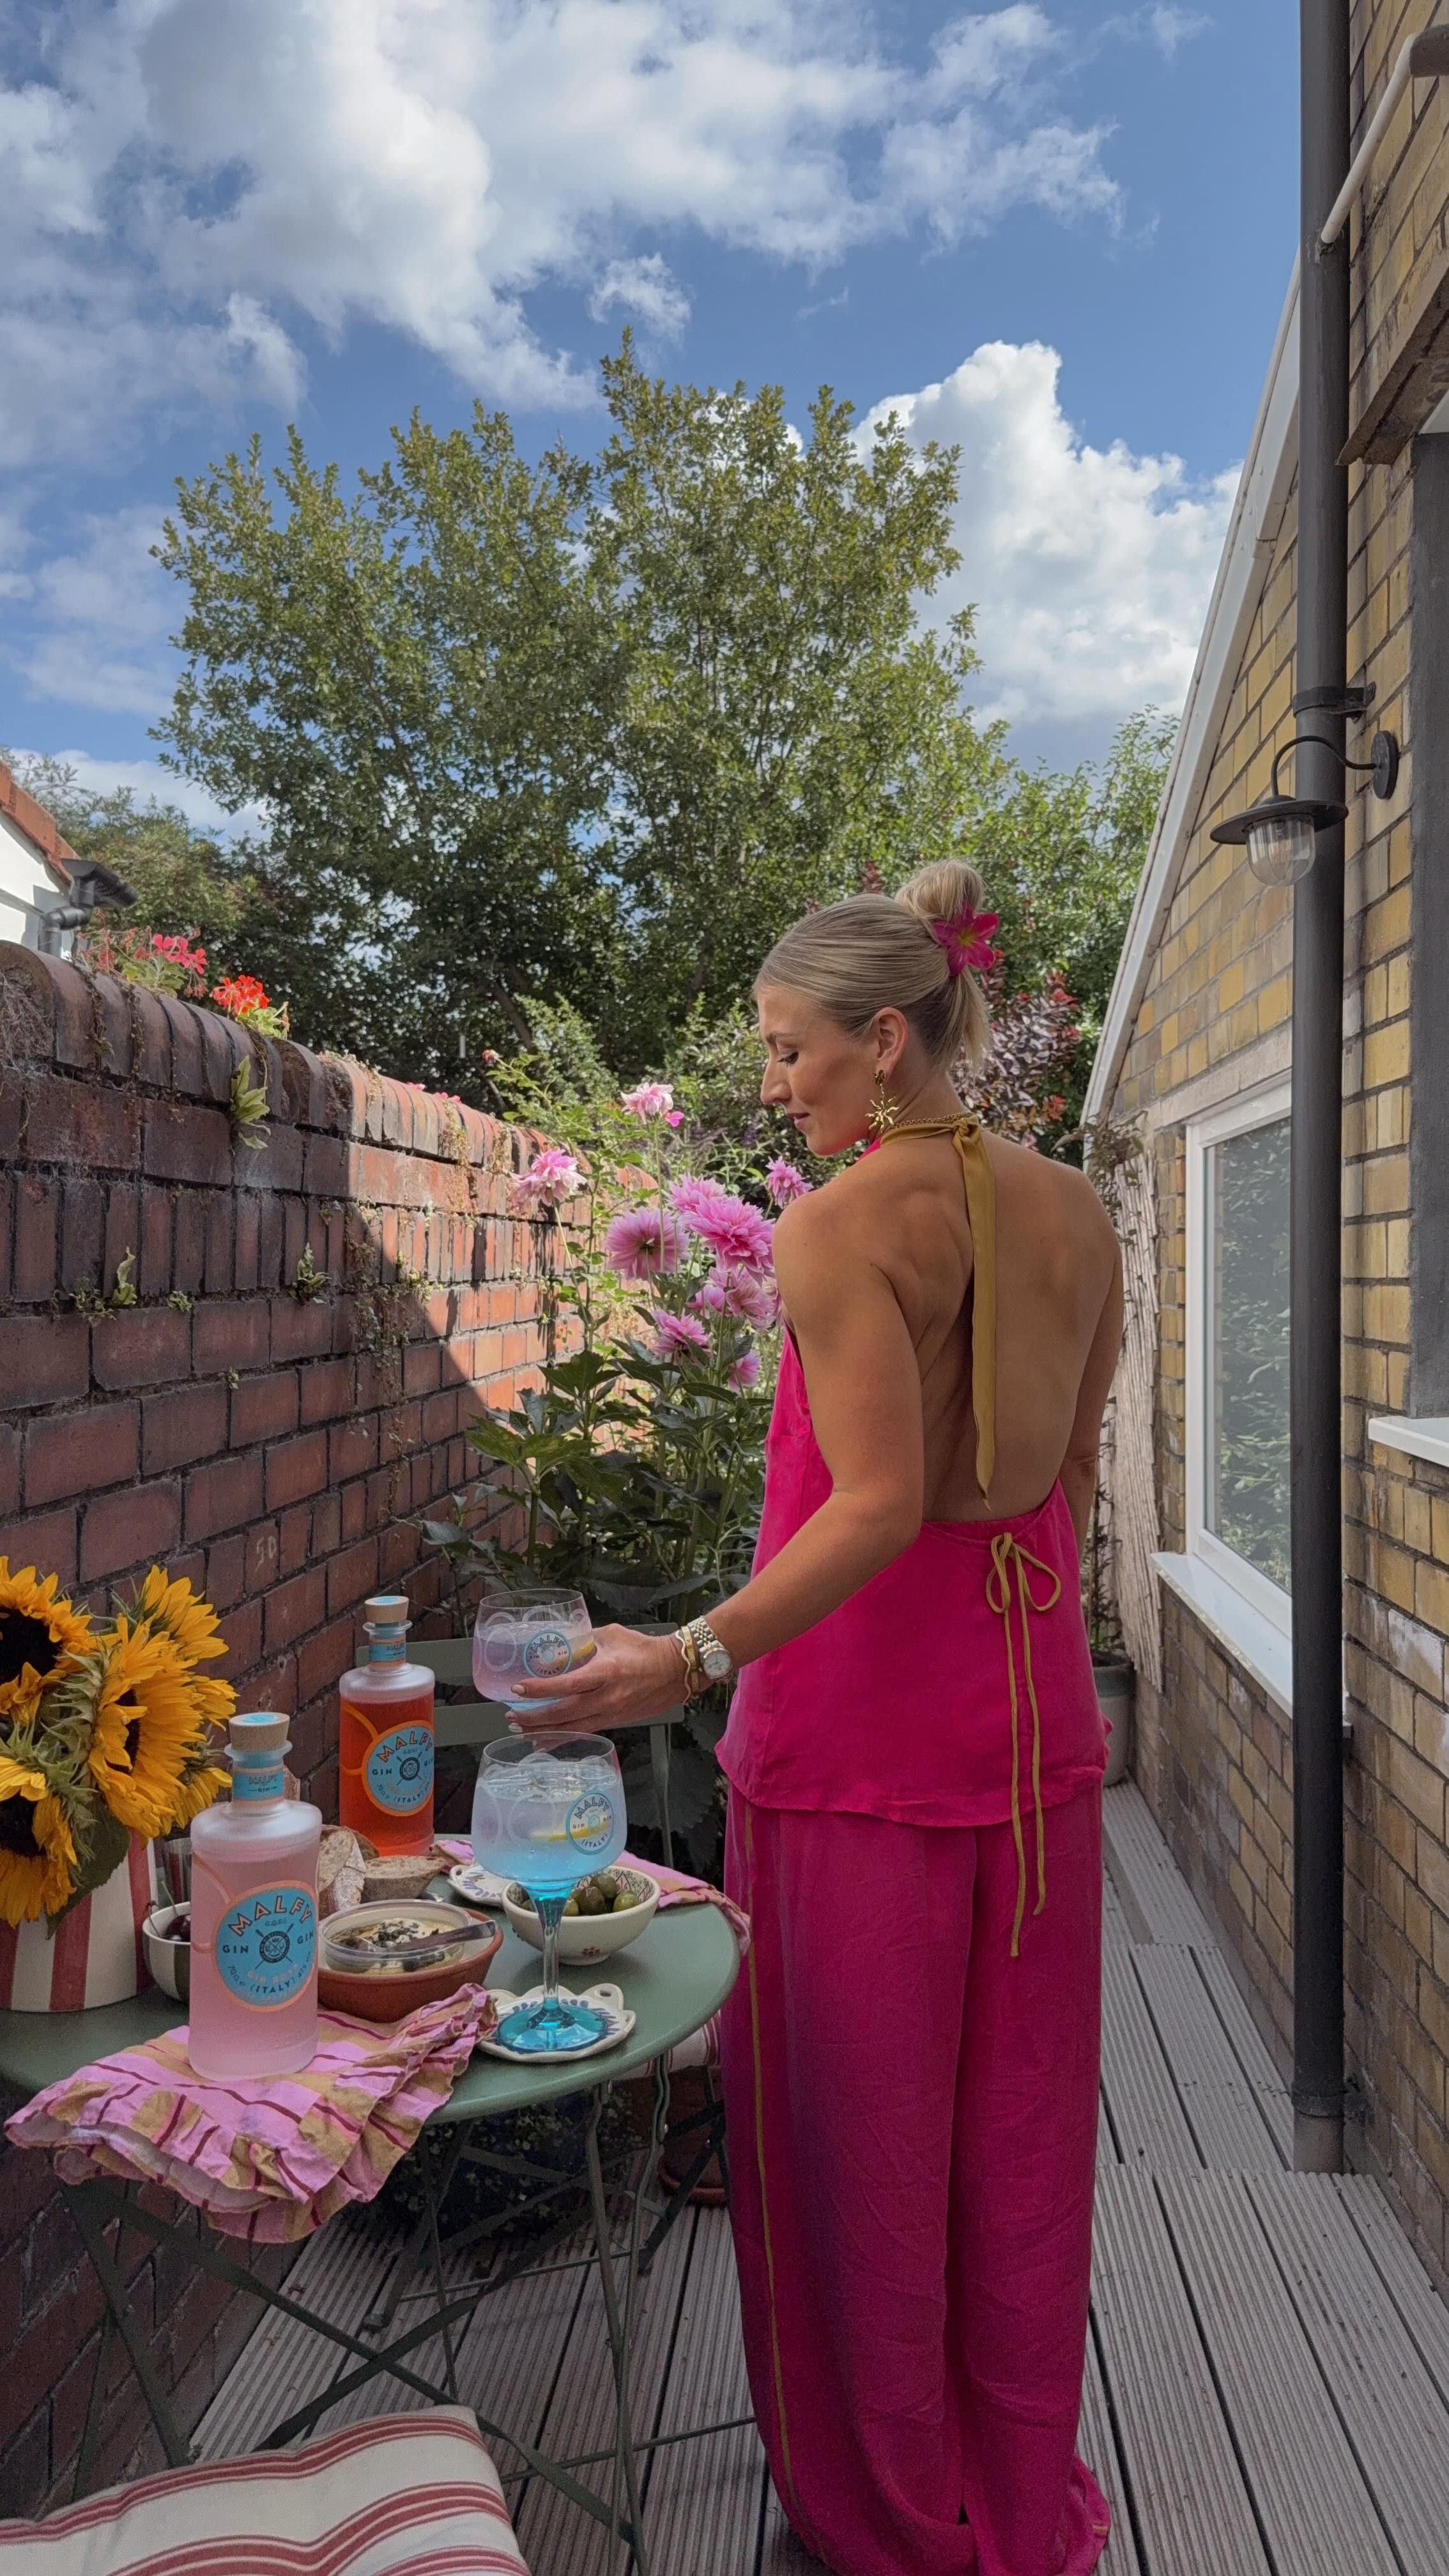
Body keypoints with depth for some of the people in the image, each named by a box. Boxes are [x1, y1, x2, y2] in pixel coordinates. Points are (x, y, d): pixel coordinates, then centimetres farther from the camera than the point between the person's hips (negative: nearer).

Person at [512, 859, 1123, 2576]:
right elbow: (1067, 1485, 11)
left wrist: (698, 1657, -26)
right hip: (1033, 1717, 7)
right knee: (1016, 2127, 19)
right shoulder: (1072, 1215, 5)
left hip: (857, 1725, -7)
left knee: (859, 2129, 12)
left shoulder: (839, 1225, -16)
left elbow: (882, 1502, -24)